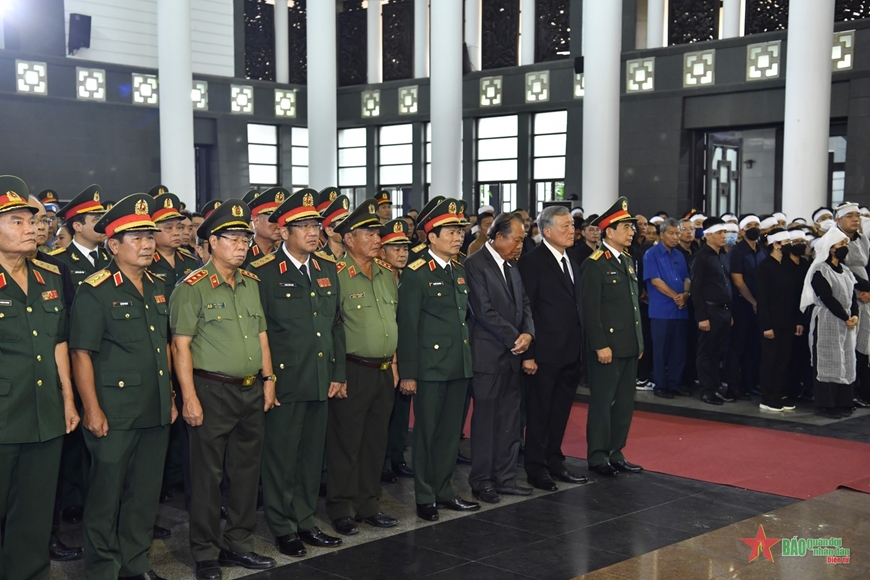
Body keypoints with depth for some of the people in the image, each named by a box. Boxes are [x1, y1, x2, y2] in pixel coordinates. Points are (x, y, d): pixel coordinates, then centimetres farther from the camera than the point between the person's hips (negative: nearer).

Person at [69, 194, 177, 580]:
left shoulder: (157, 288, 11)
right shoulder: (94, 292, -10)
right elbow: (82, 354, -13)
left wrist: (170, 397, 16)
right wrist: (92, 409, -16)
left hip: (156, 413, 7)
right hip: (114, 414, -7)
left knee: (146, 491, 14)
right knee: (106, 493, 5)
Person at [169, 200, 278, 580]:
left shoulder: (251, 284, 11)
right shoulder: (193, 287, -10)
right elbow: (181, 345, -13)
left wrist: (268, 379, 11)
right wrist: (190, 398, -16)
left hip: (252, 392, 7)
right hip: (212, 392, -6)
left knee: (247, 471, 13)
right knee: (207, 476, 4)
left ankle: (239, 544, 27)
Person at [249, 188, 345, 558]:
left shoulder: (327, 270, 11)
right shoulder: (263, 272, -9)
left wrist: (338, 373, 10)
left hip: (320, 384, 6)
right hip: (284, 382, -6)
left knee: (312, 456, 14)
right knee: (281, 457, 5)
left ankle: (305, 522, 27)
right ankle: (283, 528, 18)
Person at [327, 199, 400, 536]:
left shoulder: (386, 275, 12)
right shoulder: (337, 276, -11)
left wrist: (393, 363, 15)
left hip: (384, 372, 7)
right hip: (352, 373, -7)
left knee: (376, 442, 13)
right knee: (345, 445, 2)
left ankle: (368, 506, 25)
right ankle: (340, 511, 13)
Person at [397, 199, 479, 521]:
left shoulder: (460, 272, 12)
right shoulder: (415, 274, -10)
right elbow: (407, 326, -12)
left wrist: (469, 360, 14)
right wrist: (407, 373, -14)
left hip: (459, 366, 7)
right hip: (430, 367, -7)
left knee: (451, 431, 14)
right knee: (427, 433, 4)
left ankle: (444, 491, 26)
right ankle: (425, 497, 15)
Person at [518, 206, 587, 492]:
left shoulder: (573, 262, 13)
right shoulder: (533, 262, -10)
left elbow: (577, 305, 14)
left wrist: (582, 346, 8)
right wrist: (528, 354, -16)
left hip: (572, 353, 7)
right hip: (546, 353, -7)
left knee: (561, 411, 15)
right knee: (539, 412, 4)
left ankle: (554, 461, 27)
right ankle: (536, 468, 14)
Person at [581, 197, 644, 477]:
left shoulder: (627, 261, 14)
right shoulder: (594, 264, -11)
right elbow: (590, 310, -16)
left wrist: (640, 341, 15)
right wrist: (601, 345, -19)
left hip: (629, 346, 8)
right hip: (608, 346, -8)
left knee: (625, 402, 12)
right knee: (602, 402, 1)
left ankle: (616, 454, 21)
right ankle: (597, 457, 10)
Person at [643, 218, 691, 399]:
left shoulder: (679, 256, 14)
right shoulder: (652, 254, -4)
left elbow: (687, 279, 12)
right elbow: (655, 280, -11)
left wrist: (685, 294, -9)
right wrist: (675, 296, -13)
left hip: (681, 310, 6)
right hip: (661, 310, -5)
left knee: (679, 350, 7)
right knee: (661, 350, 0)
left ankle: (674, 384, 15)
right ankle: (660, 386, 8)